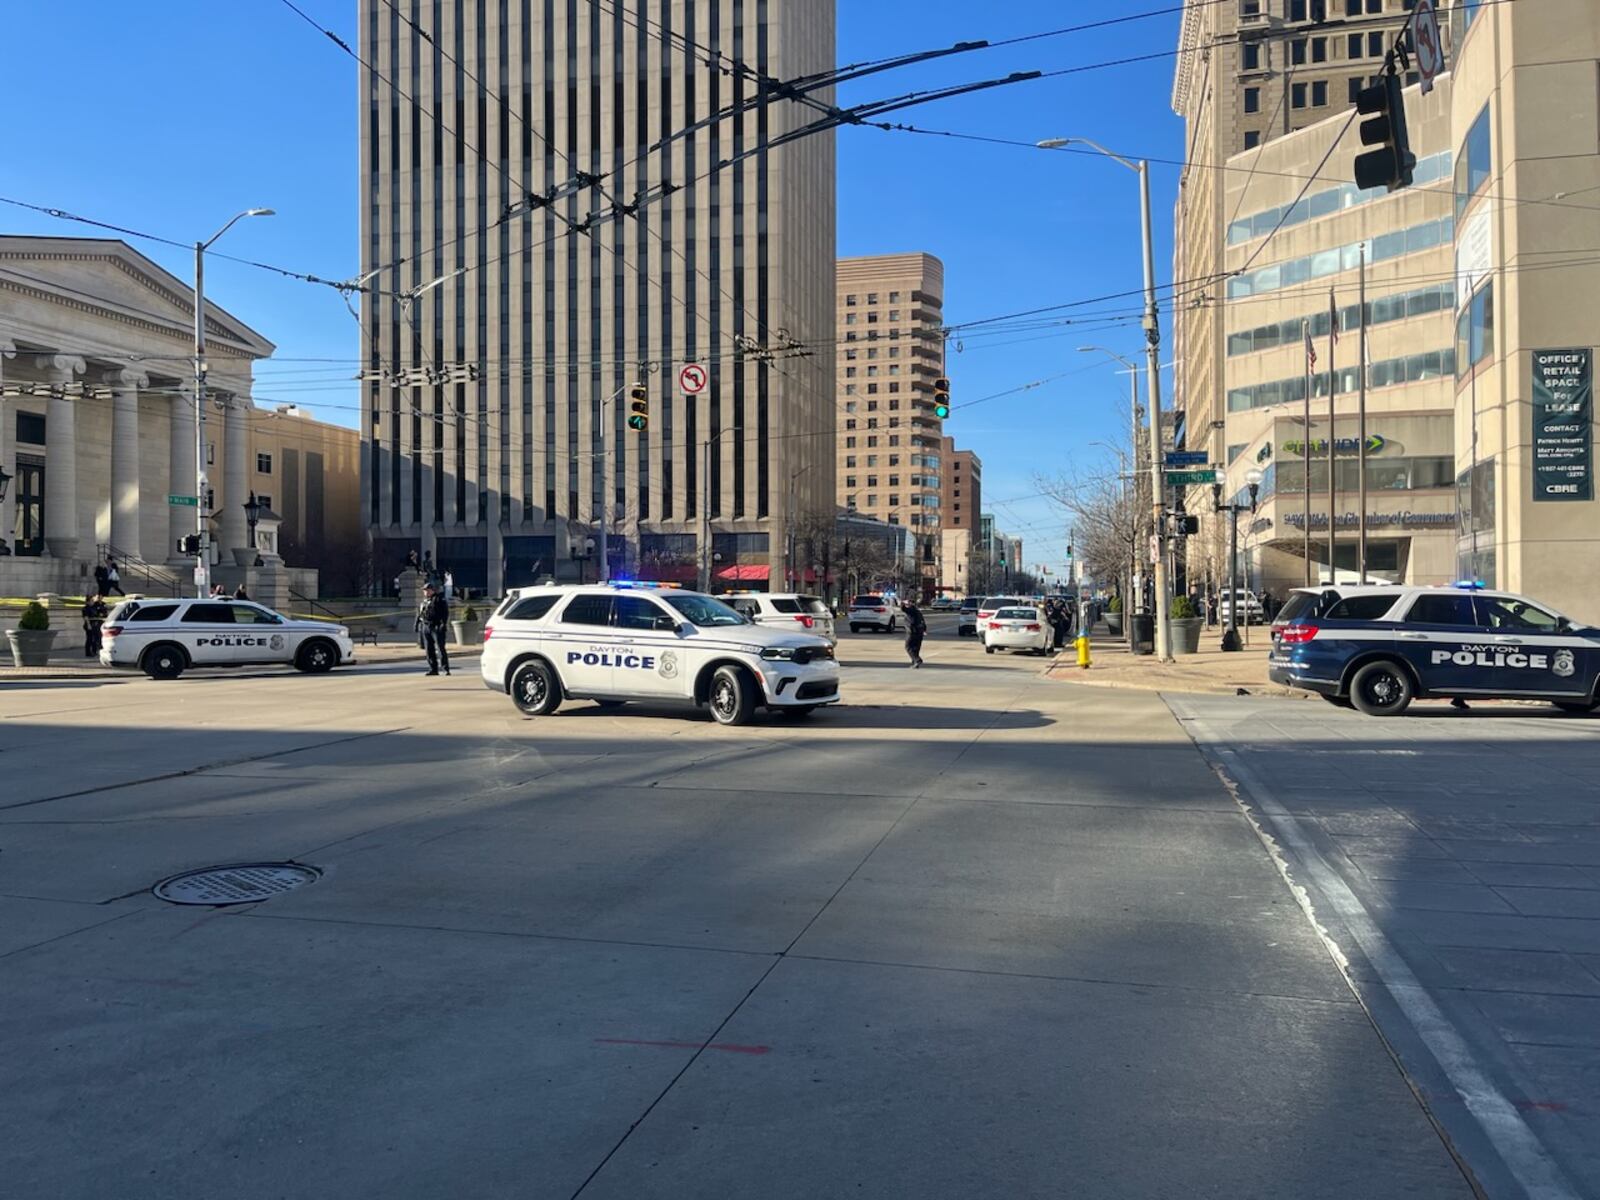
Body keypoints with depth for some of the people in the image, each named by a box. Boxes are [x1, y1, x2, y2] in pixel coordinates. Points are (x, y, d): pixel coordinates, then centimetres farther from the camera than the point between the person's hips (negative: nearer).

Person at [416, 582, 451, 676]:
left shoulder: (440, 600, -3)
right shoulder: (423, 601, 19)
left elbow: (445, 613, -10)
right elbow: (419, 614, 23)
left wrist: (443, 624, -18)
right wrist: (418, 625, 17)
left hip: (437, 627, -7)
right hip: (425, 627, 7)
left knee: (440, 649, -10)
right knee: (429, 650, 6)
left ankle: (446, 669, -8)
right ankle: (433, 669, 12)